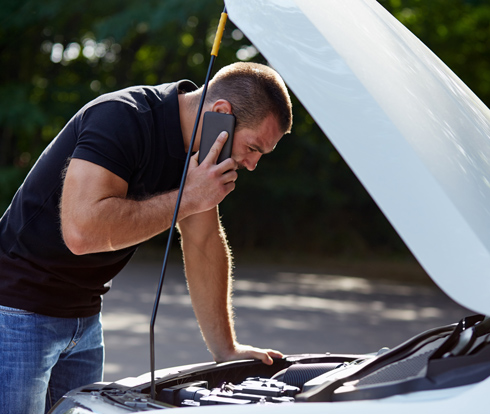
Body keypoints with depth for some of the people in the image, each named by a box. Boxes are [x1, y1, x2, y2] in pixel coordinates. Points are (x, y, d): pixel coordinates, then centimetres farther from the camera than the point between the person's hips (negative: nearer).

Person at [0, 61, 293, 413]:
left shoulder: (198, 146, 2)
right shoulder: (121, 118, -25)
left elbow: (204, 244, 9)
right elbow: (82, 231, -35)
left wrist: (226, 350, 10)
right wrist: (188, 197, -27)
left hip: (84, 318, 8)